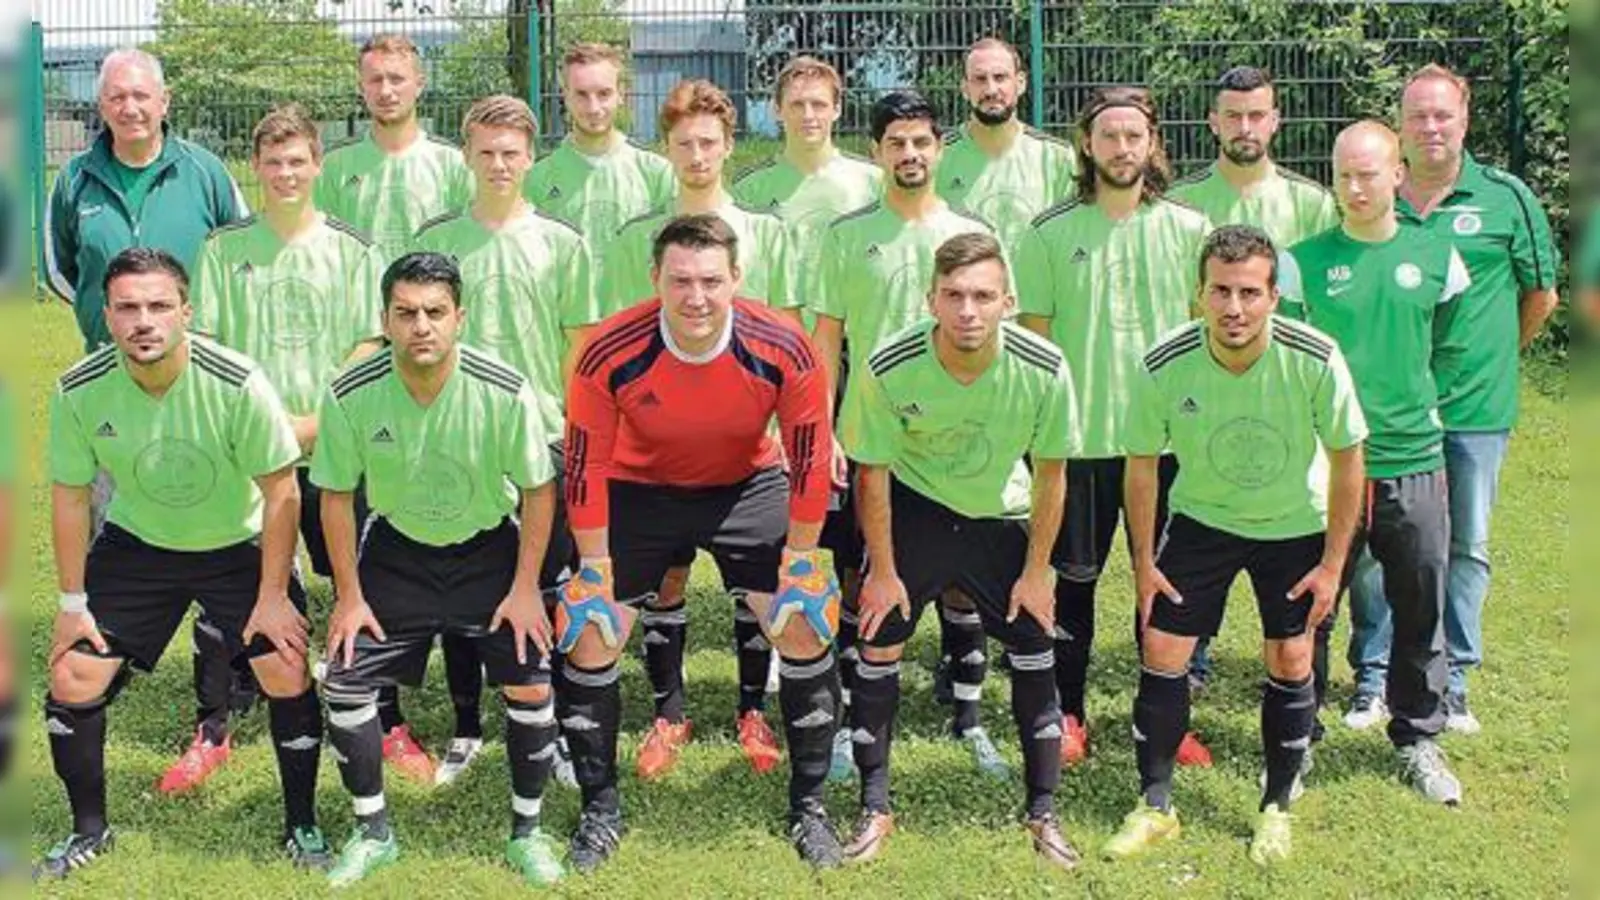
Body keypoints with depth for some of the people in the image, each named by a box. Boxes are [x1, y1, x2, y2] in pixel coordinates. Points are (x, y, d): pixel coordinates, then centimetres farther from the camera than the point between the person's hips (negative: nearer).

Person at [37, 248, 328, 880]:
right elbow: (70, 496, -4)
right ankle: (89, 831, 22)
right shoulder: (79, 391, -19)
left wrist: (273, 597, -15)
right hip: (135, 543, 2)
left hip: (240, 545, -2)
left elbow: (281, 493, -17)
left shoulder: (238, 384, -28)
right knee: (71, 681, -1)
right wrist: (72, 602, -1)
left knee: (288, 678, -9)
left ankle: (302, 826, 14)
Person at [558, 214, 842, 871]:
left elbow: (809, 460, -14)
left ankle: (808, 806, 13)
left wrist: (802, 561, -10)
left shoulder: (783, 350, -27)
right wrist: (595, 569, -11)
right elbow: (586, 466, -16)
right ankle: (600, 811, 15)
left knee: (805, 629, -7)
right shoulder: (609, 355, -29)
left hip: (747, 487, 0)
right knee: (590, 636, -5)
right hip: (639, 489, 0)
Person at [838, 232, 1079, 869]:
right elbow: (872, 472, -13)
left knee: (1035, 655, 1)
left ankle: (1043, 813, 17)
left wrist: (1036, 570, -4)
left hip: (1001, 516, 1)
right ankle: (875, 809, 13)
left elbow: (1051, 472, -9)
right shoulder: (889, 368, -28)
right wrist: (883, 571, -8)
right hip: (913, 507, -1)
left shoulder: (1044, 370, -25)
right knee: (879, 645, -3)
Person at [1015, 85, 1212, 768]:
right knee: (1075, 579, 8)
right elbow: (1033, 337, 3)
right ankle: (1068, 714, 21)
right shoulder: (1050, 233, 0)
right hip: (1078, 434, -1)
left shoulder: (1188, 230, 4)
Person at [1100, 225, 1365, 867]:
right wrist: (1143, 561, -3)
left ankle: (1276, 809, 22)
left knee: (1290, 663, 1)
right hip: (1201, 519, 1)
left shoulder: (1316, 360, -26)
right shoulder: (1164, 366, -24)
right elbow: (1142, 463, -7)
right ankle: (1154, 807, 15)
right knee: (1162, 653, -2)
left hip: (1296, 525, -1)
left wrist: (1333, 563, -9)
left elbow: (1346, 457, -11)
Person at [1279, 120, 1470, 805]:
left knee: (1421, 610, 9)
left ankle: (1418, 738, 26)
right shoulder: (1304, 259, -2)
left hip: (1415, 460, 2)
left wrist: (1420, 398, 13)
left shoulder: (1435, 256, 3)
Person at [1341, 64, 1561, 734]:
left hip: (1475, 407, 0)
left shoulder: (1507, 198, -1)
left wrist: (1492, 358, 13)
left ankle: (1450, 684, 21)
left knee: (1466, 548, 9)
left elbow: (1541, 295, 9)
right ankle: (1373, 678, 16)